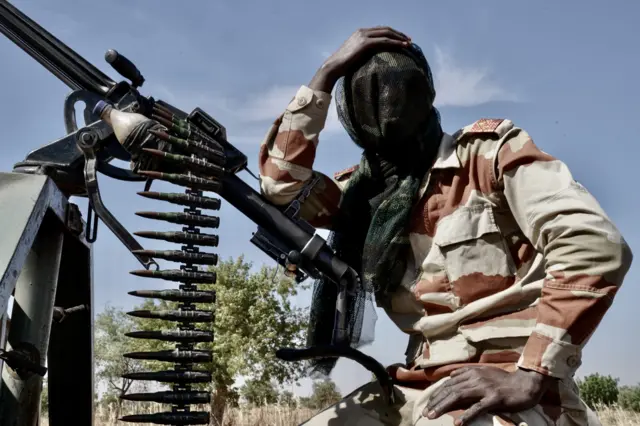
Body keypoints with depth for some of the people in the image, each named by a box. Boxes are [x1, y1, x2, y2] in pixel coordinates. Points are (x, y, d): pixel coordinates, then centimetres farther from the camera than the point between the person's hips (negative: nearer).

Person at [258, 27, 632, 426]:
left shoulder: (488, 149, -2)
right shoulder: (369, 189, 15)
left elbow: (598, 248, -13)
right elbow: (282, 182, 3)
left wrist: (533, 374, -20)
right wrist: (326, 75, 3)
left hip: (504, 383, -6)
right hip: (421, 384, 6)